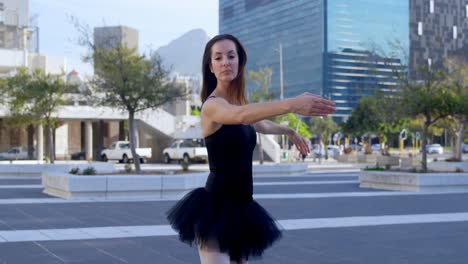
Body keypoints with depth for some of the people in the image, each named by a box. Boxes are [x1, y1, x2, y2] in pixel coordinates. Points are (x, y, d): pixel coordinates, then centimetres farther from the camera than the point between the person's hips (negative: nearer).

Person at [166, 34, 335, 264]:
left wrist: (289, 131, 49)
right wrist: (291, 104, -53)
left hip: (239, 208, 9)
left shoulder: (238, 102, 11)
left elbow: (260, 125, 35)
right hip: (215, 208, -9)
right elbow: (241, 115, -40)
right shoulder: (212, 105, -16)